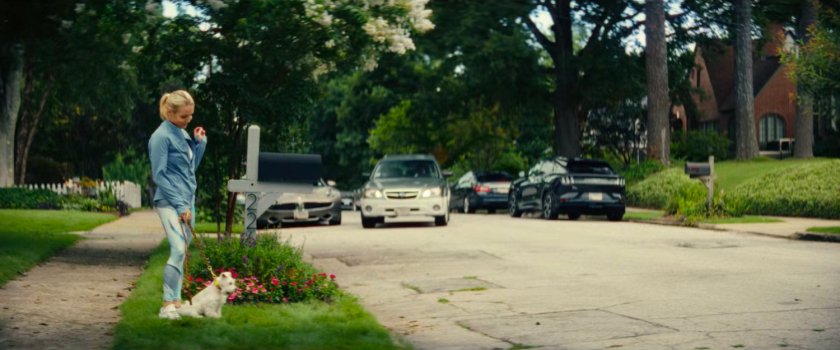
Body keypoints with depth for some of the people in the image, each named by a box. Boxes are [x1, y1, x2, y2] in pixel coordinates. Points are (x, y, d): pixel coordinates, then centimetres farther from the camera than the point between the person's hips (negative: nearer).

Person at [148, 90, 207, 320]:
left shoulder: (183, 134, 13)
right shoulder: (161, 136, -11)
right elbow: (159, 175, -13)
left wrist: (200, 142, 8)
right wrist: (180, 205, -15)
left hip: (187, 200, 8)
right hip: (169, 201, -8)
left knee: (182, 252, 9)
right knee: (178, 250, -19)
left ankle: (176, 301, 15)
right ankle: (167, 305, -16)